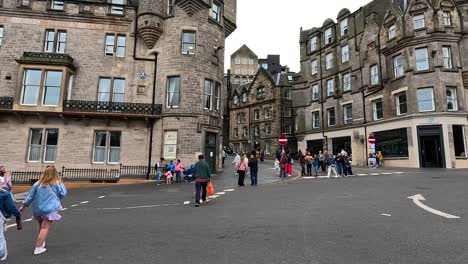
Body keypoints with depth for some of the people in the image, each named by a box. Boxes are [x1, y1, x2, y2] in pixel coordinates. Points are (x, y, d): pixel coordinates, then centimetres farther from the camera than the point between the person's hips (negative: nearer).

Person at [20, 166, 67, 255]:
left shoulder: (38, 184, 1)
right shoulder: (57, 184, -9)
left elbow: (30, 196, 7)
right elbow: (63, 194, -4)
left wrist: (24, 205, 19)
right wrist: (60, 183, 8)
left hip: (37, 209, 5)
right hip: (50, 209, -5)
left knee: (42, 226, 22)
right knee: (45, 228, -1)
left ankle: (42, 243, 34)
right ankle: (38, 248, -3)